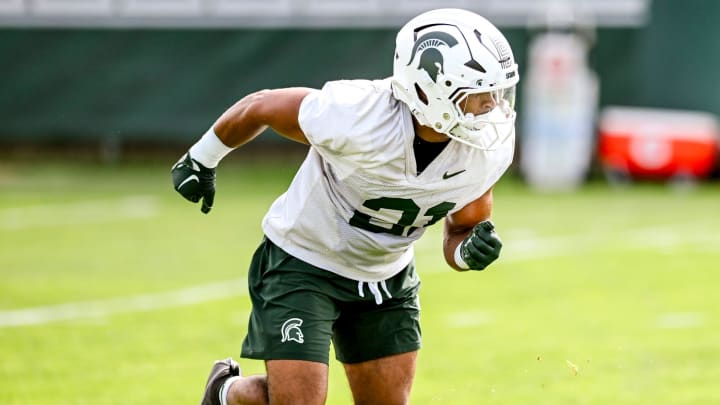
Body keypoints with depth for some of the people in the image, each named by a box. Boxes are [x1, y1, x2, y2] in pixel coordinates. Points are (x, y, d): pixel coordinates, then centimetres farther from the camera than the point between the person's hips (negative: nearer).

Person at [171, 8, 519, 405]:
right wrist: (202, 160, 4)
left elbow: (461, 230, -1)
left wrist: (471, 251, -26)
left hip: (387, 277, 5)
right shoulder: (355, 118, -33)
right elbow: (261, 107, -14)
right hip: (303, 263, -5)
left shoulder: (490, 148, -19)